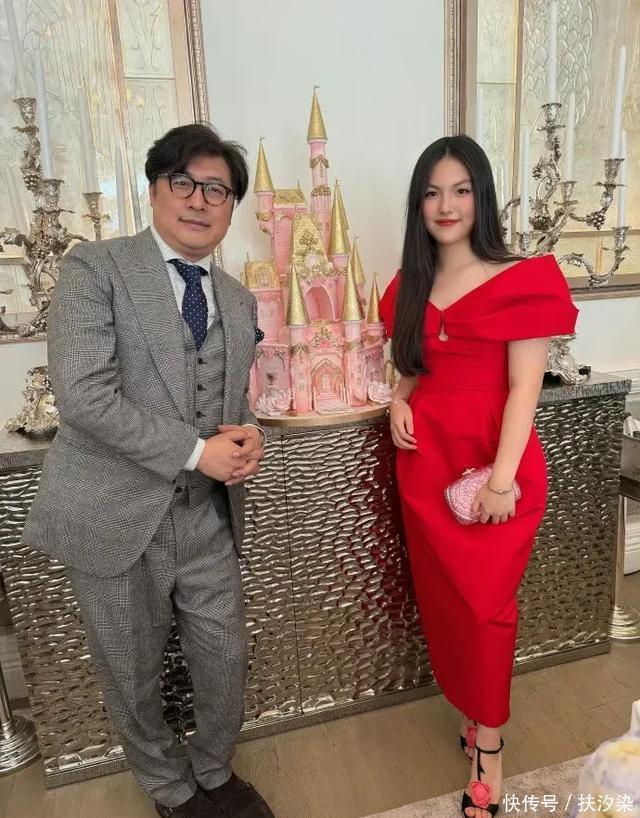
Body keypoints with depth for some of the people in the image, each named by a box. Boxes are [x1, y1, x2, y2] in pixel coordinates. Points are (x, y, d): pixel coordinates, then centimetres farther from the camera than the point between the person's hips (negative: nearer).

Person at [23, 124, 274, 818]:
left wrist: (247, 436, -5)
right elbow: (82, 396, -17)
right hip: (118, 518, -4)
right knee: (132, 678, 15)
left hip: (209, 518, 5)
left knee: (225, 662, 16)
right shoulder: (93, 268, -6)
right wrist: (196, 450, -17)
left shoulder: (238, 300, 11)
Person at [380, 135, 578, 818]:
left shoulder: (521, 279, -7)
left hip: (492, 462, -5)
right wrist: (399, 400, -2)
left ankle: (487, 743, 29)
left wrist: (502, 476, -17)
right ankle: (473, 709, 39)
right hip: (426, 460, 5)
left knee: (485, 603, 5)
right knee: (442, 599, 14)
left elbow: (524, 387, -11)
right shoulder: (409, 286, 10)